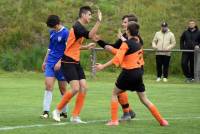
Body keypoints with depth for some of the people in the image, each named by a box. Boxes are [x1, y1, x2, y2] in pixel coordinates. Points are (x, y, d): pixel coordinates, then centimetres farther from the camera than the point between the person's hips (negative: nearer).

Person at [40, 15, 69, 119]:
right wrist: (45, 61, 22)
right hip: (50, 62, 5)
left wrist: (60, 62, -19)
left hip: (61, 64, -5)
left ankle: (64, 112, 15)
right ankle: (46, 111, -11)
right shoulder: (52, 32, 11)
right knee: (48, 85, -8)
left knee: (62, 88, 3)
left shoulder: (65, 33, -11)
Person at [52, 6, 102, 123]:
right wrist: (99, 21, -34)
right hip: (68, 62, -10)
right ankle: (58, 110, 1)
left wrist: (86, 47, 21)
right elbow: (90, 35, -34)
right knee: (76, 88, -16)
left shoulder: (80, 27, 15)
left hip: (76, 63, 10)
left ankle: (75, 116, 3)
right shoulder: (77, 27, -15)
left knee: (84, 88, -1)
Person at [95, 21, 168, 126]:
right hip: (138, 72, 6)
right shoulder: (138, 43, 8)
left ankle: (114, 120, 3)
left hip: (128, 73, -6)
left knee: (114, 94, 11)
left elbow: (117, 59, -19)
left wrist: (103, 66, -15)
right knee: (144, 98, 14)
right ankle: (161, 120, 9)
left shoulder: (126, 44, -12)